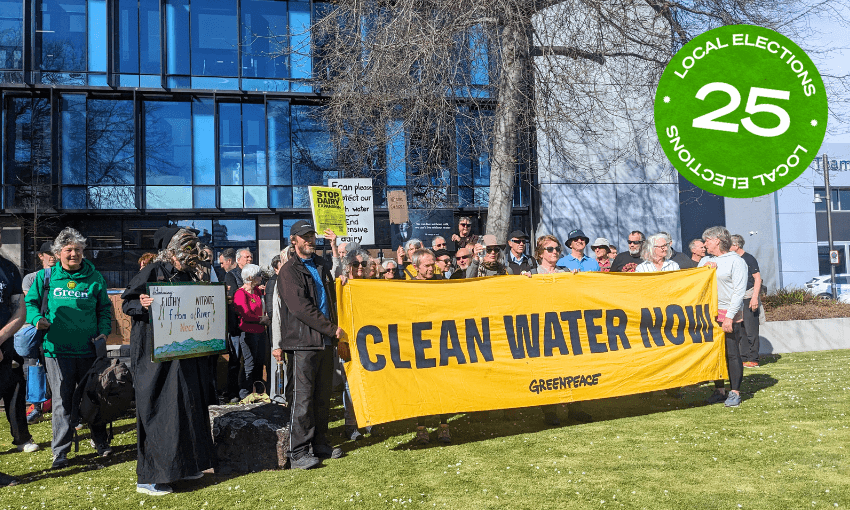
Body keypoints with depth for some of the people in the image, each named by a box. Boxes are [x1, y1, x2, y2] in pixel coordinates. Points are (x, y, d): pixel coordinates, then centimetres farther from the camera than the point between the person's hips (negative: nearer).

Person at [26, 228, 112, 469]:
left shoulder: (94, 277, 7)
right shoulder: (46, 276, 5)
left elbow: (104, 308, 14)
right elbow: (30, 302, 13)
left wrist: (104, 331, 0)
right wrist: (37, 319, -6)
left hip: (88, 348, 1)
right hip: (57, 349, -1)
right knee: (62, 400, 1)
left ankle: (101, 442, 25)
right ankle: (60, 451, 12)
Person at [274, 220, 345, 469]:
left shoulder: (321, 266, 17)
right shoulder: (289, 271, -4)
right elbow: (300, 307, -14)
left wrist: (335, 331, 11)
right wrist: (331, 329, -12)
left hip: (325, 341, 7)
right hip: (303, 341, -7)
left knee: (323, 396, 11)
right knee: (303, 397, -5)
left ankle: (319, 444, 22)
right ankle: (298, 452, 1)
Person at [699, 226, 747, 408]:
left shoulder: (736, 261, -2)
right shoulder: (705, 260, 17)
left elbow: (739, 291, -8)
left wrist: (730, 316, -15)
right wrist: (704, 268, -5)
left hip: (728, 314, -5)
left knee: (732, 353, -3)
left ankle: (735, 393, 6)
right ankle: (719, 390, 17)